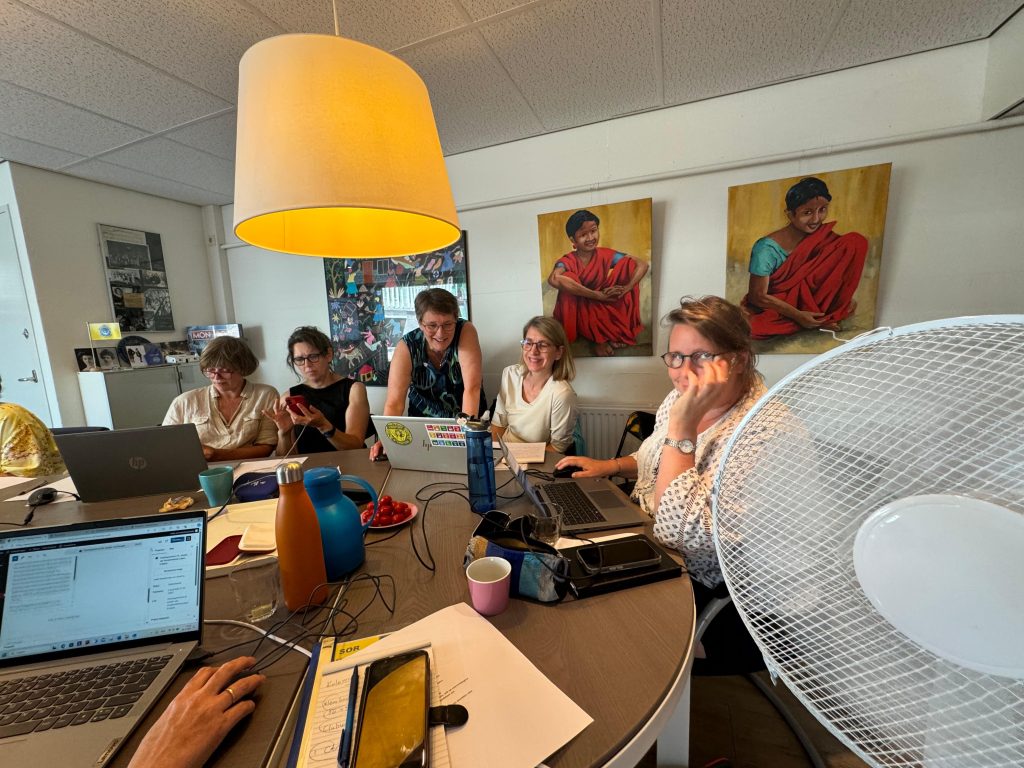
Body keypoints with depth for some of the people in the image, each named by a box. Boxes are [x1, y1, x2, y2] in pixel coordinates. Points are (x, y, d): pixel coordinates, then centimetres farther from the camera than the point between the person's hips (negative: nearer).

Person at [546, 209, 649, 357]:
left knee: (628, 264, -10)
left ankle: (615, 330, -11)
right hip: (578, 310, -3)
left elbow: (643, 265, -8)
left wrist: (625, 289, -27)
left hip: (603, 307, 3)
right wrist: (597, 295, -38)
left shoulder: (605, 255, -6)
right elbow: (553, 279, -41)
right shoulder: (568, 261, -16)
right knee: (568, 278, -30)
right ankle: (598, 338, -23)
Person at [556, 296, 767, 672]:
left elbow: (679, 533, -34)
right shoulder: (684, 397, -3)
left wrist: (682, 425, -36)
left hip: (693, 583, -7)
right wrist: (610, 466, -1)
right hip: (646, 541, 7)